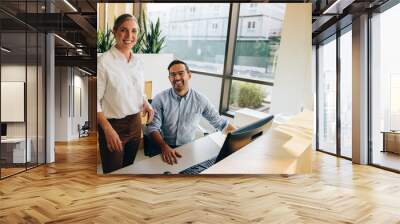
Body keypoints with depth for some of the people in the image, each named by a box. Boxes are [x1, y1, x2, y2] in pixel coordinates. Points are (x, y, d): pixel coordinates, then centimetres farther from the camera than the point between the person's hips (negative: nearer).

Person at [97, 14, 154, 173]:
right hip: (113, 125, -6)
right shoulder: (104, 61, -16)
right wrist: (108, 129, -24)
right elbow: (95, 100, -15)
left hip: (135, 124, 6)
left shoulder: (137, 61, 4)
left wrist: (146, 104, -2)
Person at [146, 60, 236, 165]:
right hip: (165, 148, -2)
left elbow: (219, 122, 9)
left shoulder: (200, 100, -1)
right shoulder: (160, 99, -5)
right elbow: (153, 128, -11)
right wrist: (164, 147, -30)